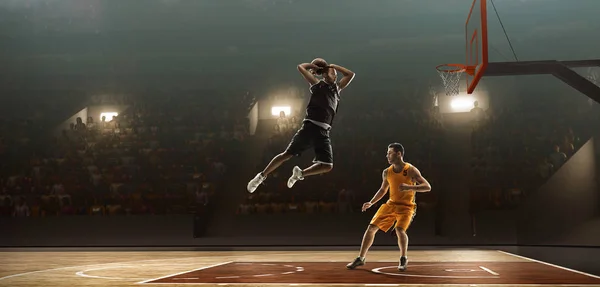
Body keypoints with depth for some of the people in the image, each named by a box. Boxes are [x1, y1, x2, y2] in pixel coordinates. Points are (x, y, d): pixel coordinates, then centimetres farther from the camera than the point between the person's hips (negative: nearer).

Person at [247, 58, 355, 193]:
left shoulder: (336, 88, 21)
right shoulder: (317, 84, 9)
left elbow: (351, 74, 24)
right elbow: (300, 67, 8)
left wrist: (334, 66, 21)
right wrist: (312, 66, 21)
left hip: (323, 133, 4)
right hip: (310, 127, -4)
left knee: (328, 166, -9)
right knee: (287, 154, -5)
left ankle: (300, 174, 13)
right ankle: (262, 175, 8)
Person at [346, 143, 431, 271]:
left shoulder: (411, 170, -15)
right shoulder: (387, 172, 1)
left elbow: (427, 187, -19)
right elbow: (383, 190, 17)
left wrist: (409, 187, -33)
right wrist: (371, 203, 5)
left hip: (406, 206, -5)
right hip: (391, 204, 5)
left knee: (400, 230, -28)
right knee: (371, 228, -2)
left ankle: (403, 259, -5)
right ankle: (360, 258, 11)